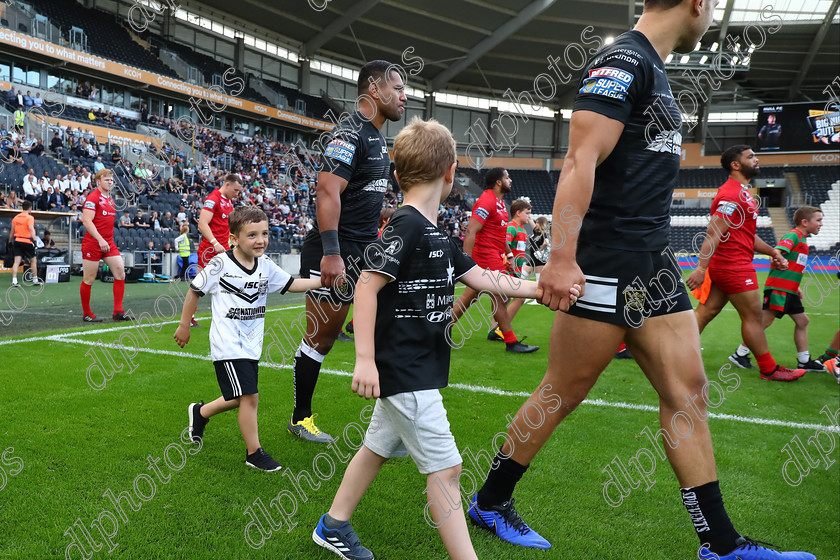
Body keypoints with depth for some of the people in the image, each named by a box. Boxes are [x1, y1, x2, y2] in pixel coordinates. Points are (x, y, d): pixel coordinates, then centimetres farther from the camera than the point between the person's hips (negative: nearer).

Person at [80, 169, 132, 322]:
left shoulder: (110, 199, 16)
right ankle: (87, 314, 14)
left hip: (108, 243, 8)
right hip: (92, 243, -8)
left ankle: (118, 312, 2)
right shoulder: (92, 198, -10)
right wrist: (100, 239, -25)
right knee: (89, 279, 2)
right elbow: (86, 221, -19)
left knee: (120, 272, -2)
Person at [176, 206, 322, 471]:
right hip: (228, 345, -7)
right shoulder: (220, 264, -12)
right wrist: (184, 325, 4)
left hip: (251, 345, 7)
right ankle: (254, 453, 5)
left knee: (240, 399, 16)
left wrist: (325, 280, -9)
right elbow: (194, 291, -2)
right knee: (250, 396, -10)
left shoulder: (266, 266, 3)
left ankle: (200, 413, 44)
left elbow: (292, 284, 3)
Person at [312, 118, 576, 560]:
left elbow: (482, 278, 15)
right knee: (444, 467, -4)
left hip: (416, 371, 10)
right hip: (405, 373, -10)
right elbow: (366, 286, -21)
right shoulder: (406, 226, -17)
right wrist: (365, 359, -24)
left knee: (377, 448, 20)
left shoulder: (434, 233, 11)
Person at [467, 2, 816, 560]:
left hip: (653, 263, 9)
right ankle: (490, 502, 21)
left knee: (687, 388, 7)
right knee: (563, 393, 1)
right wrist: (561, 259, -27)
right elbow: (581, 163, -20)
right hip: (603, 266, -9)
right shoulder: (623, 59, -9)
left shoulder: (653, 69, 20)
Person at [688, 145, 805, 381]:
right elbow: (713, 233, -22)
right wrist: (701, 268, -27)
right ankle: (769, 369, 15)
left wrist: (771, 251, 21)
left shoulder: (741, 192, 20)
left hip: (724, 265, 10)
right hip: (734, 266, -10)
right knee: (753, 317, 2)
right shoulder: (732, 194, -15)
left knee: (705, 312, 7)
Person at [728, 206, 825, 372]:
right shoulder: (793, 235, -8)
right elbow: (778, 250, -26)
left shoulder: (801, 239, 22)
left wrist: (796, 288, 26)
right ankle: (740, 354, -2)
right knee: (765, 321, -10)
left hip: (789, 290, 10)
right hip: (778, 288, -10)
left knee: (802, 321, 11)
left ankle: (804, 361, 19)